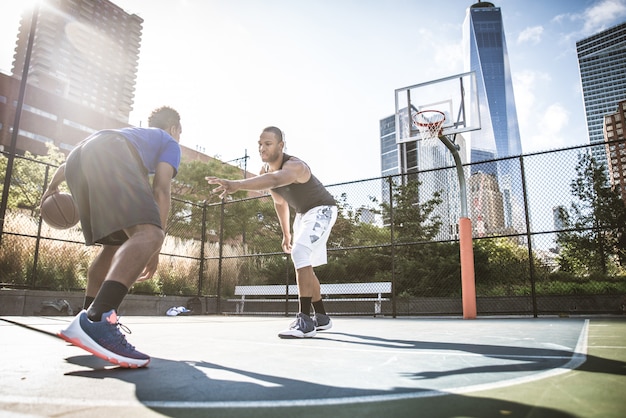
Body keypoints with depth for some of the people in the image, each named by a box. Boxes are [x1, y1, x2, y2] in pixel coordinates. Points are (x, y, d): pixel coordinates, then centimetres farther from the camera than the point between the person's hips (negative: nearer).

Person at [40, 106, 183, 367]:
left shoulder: (128, 133, 44)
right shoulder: (169, 142, 25)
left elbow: (64, 165, 44)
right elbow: (161, 190, 6)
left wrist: (51, 189, 59)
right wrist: (155, 249, 4)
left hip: (78, 156, 8)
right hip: (110, 156, -8)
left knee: (115, 244, 18)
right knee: (149, 234, -22)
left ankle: (89, 320, 16)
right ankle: (96, 321, -40)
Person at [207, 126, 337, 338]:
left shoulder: (294, 166, -33)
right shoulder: (265, 171, -7)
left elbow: (274, 180, -58)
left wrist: (237, 184, -72)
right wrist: (286, 234, 13)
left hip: (321, 210, -9)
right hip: (302, 213, 9)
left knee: (300, 253, -28)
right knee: (304, 266, 11)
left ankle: (305, 320, -26)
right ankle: (322, 317, 24)